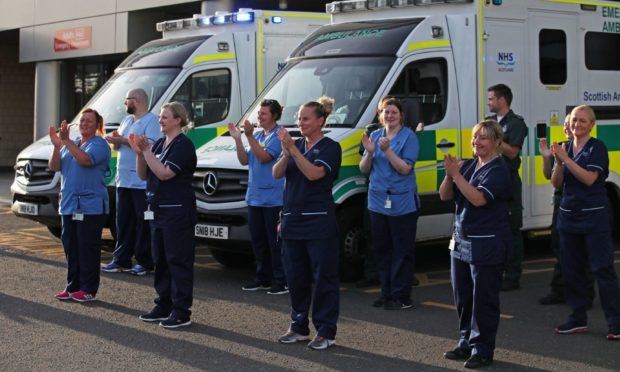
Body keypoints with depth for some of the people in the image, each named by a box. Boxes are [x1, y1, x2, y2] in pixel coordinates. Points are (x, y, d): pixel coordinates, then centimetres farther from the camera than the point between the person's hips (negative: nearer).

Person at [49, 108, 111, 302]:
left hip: (91, 206, -7)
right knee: (70, 247, 10)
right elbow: (54, 167, 7)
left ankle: (88, 290, 1)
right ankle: (73, 286, 18)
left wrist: (66, 141, -29)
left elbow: (85, 160, -26)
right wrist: (57, 146, -9)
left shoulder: (99, 144, -7)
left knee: (88, 248, -4)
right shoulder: (71, 144, 15)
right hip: (69, 204, 7)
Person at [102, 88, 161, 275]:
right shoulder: (126, 120, 19)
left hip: (142, 181, -9)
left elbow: (151, 145, -22)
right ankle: (121, 260, 16)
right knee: (123, 222, 11)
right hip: (123, 179, 9)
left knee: (144, 223, -3)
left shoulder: (151, 120, -8)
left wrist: (124, 141, -18)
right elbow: (118, 146, 23)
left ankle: (145, 262, 1)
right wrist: (115, 141, -1)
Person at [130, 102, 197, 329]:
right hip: (158, 209, 9)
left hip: (177, 211, -9)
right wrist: (139, 153, -2)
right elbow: (143, 175, 14)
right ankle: (163, 306, 21)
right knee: (160, 260, 13)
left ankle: (181, 312, -3)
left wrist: (146, 150, -17)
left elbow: (164, 173, -21)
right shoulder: (159, 143, 14)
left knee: (178, 260, -6)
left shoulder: (183, 145, -11)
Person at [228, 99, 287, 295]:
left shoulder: (279, 136, -10)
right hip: (255, 196, 8)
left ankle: (282, 281, 0)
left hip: (273, 198, -8)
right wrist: (237, 139, 0)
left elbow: (264, 157, -20)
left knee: (275, 241, -5)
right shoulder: (257, 135, 15)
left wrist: (249, 136, -23)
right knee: (258, 240, 13)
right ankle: (263, 278, 23)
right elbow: (244, 160, 11)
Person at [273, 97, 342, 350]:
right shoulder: (296, 145, 11)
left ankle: (326, 332, 3)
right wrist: (286, 153, -16)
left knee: (323, 277, -2)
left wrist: (293, 149, -21)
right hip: (292, 219, 6)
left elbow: (313, 173, -19)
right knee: (295, 276, 12)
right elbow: (276, 173, 1)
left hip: (319, 221, -6)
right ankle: (299, 327, 23)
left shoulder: (330, 147, -5)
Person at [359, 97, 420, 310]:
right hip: (377, 201, 6)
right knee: (381, 249, 12)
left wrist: (387, 150, -23)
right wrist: (369, 153, -10)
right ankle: (386, 294, 22)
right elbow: (364, 169, 8)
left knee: (402, 251, -1)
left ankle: (401, 297, 4)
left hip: (402, 204, -6)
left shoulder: (408, 137, -6)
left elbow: (405, 169, -15)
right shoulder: (375, 136, 9)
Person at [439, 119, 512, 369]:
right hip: (461, 241, 7)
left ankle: (482, 349, 5)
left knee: (483, 299, -2)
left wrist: (456, 174, -21)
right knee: (463, 297, 14)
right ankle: (466, 343, 26)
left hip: (487, 244, -7)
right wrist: (449, 174, -12)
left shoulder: (498, 170, -11)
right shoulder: (467, 165, 9)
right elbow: (445, 196, 6)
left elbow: (478, 198, -24)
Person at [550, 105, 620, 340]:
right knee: (571, 270, 10)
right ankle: (578, 319, 21)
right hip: (568, 216, 6)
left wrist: (566, 159, -20)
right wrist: (558, 162, -10)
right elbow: (556, 183, 7)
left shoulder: (597, 148, -7)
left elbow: (589, 178, -19)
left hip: (594, 217, -6)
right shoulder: (566, 148, 10)